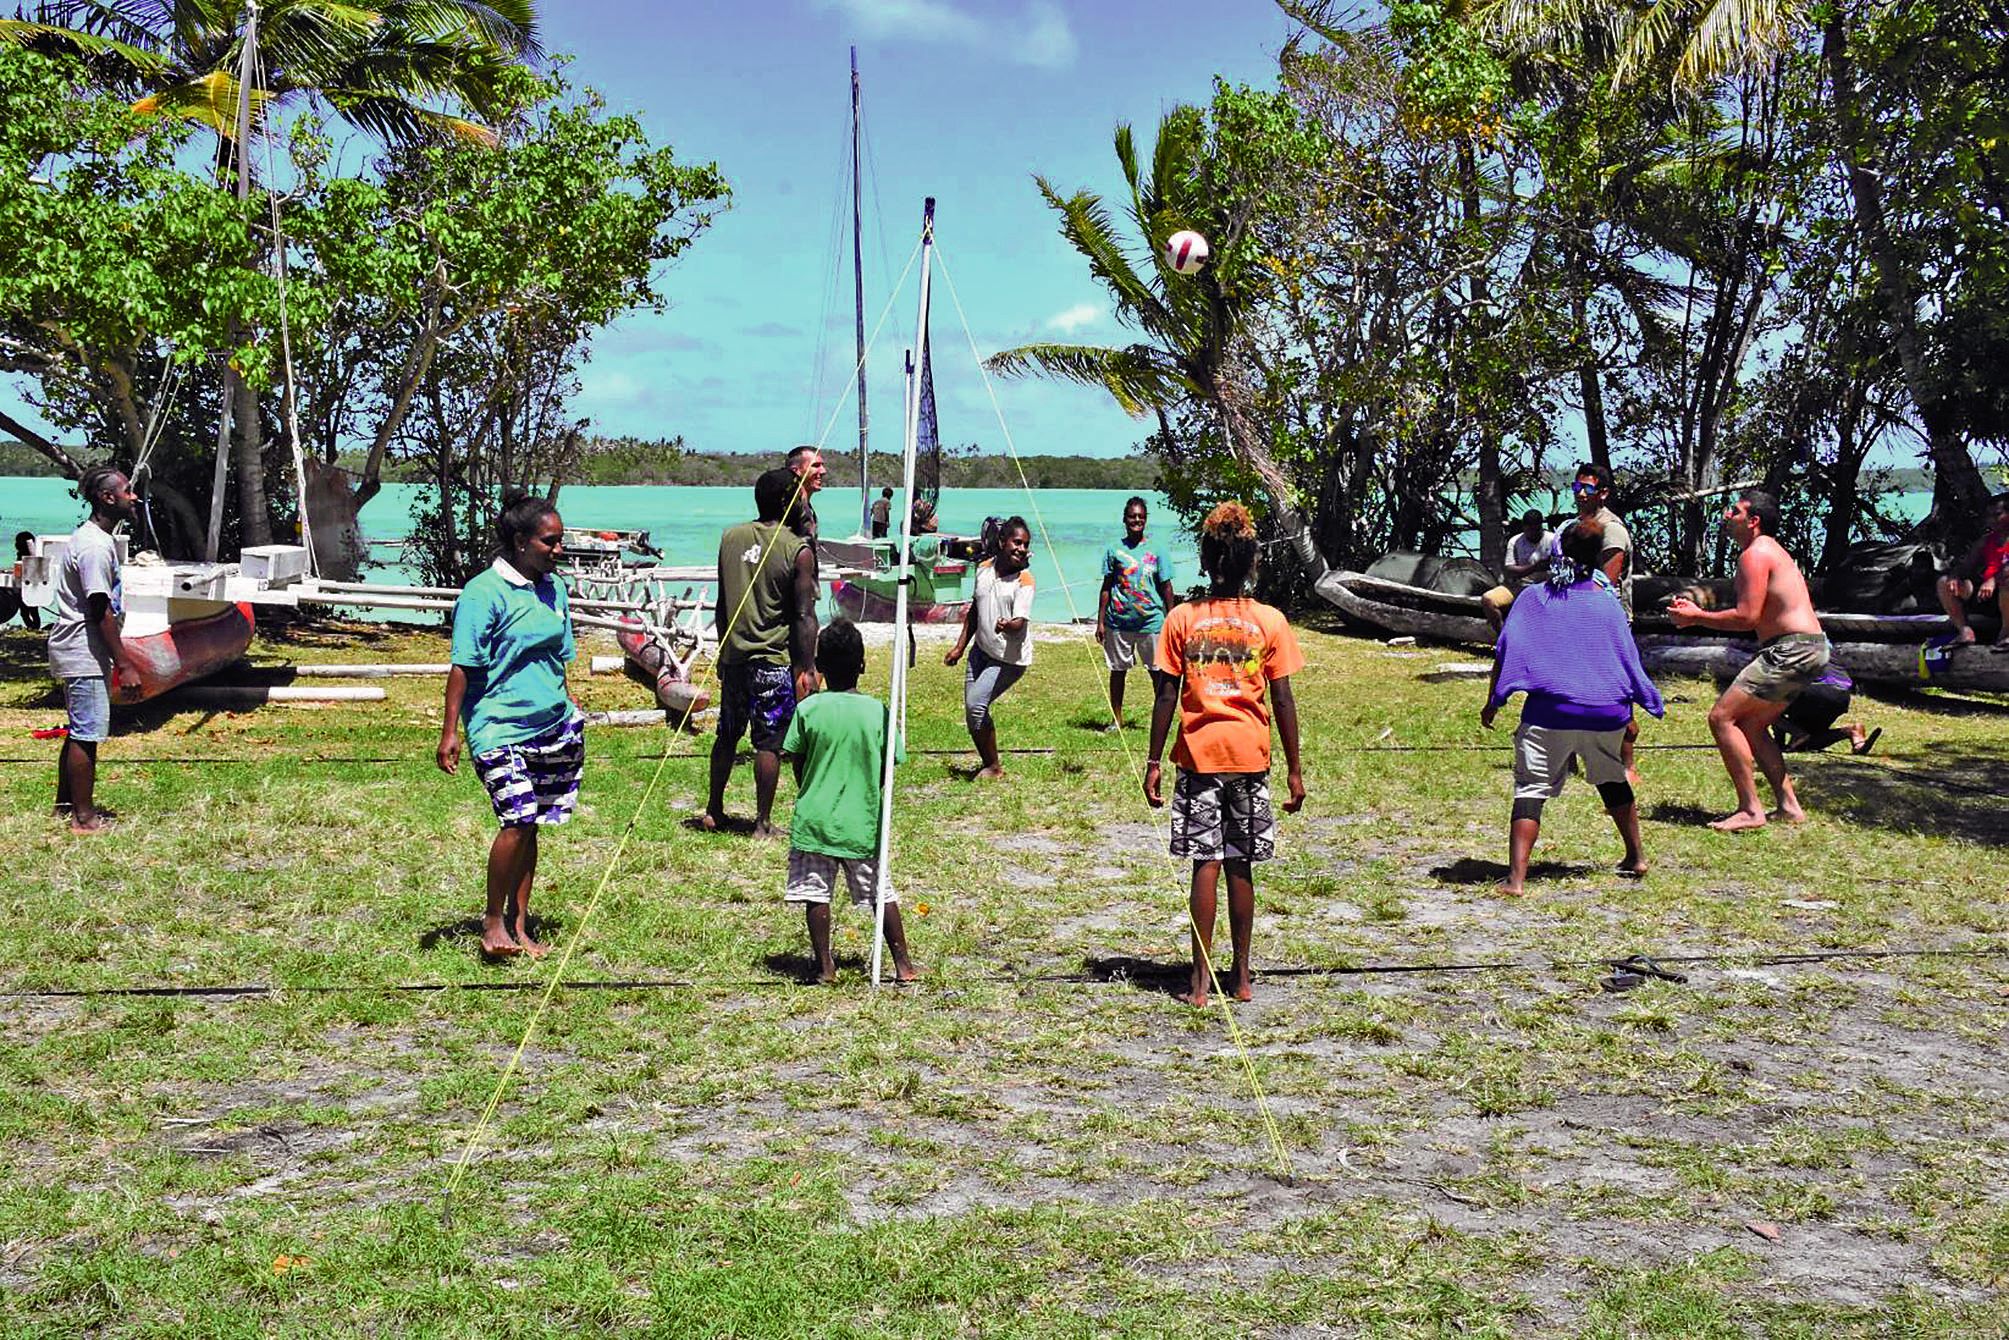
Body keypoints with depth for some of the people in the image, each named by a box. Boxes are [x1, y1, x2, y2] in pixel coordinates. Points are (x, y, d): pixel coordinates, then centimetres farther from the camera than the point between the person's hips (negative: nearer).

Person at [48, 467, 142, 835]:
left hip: (78, 652, 11)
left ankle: (65, 806, 27)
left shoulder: (94, 538, 13)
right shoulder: (95, 546, -19)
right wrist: (125, 664, -20)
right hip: (84, 653, -11)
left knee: (80, 732, 17)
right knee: (87, 735, -4)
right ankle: (84, 817, 3)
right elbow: (101, 611, -21)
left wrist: (121, 656, 22)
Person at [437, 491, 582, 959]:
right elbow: (462, 667, -11)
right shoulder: (484, 593, -11)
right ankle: (492, 919, 5)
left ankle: (518, 924, 19)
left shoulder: (553, 587, 11)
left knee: (529, 825, 9)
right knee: (517, 821, -14)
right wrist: (449, 732, -13)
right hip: (499, 727, -7)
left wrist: (569, 710, 23)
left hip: (552, 726, 7)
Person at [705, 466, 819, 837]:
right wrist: (808, 668, -6)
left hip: (733, 655, 5)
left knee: (727, 734, 17)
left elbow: (722, 604, 12)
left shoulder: (731, 538, 5)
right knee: (769, 742, 2)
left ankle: (714, 811, 27)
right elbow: (805, 616, -11)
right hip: (774, 659, -5)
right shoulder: (799, 551, -11)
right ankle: (763, 823, 8)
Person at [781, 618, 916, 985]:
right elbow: (885, 772, -1)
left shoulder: (808, 709, -9)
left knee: (816, 893, 8)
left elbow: (798, 766, 0)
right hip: (863, 822, 2)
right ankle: (903, 964, 15)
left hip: (815, 819, -1)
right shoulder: (877, 711, -6)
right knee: (881, 893, 11)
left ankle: (825, 966, 10)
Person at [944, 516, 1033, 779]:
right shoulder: (984, 569, 2)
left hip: (1008, 659, -7)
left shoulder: (1024, 580, -16)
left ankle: (994, 767, -2)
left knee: (976, 703, -18)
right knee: (971, 710, 7)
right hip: (981, 650, 7)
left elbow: (1020, 623, -26)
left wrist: (1007, 626, -50)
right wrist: (960, 647, 18)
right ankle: (989, 764, 23)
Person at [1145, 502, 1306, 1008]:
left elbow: (1167, 696, -3)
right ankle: (1241, 977, 16)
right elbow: (1283, 701, 0)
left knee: (1206, 864, 0)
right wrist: (1295, 769, 6)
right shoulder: (1270, 621, -1)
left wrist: (1153, 762, 3)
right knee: (1240, 867, 9)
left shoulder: (1182, 619, -2)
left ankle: (1202, 979, 0)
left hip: (1199, 754, -1)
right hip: (1250, 756, 1)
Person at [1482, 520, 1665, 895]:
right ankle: (1636, 858, 37)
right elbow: (1628, 658, 11)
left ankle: (1515, 878, -18)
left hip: (1551, 713, -3)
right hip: (1607, 713, 3)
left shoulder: (1533, 598, 1)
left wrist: (1492, 702, 3)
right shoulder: (1607, 603, 5)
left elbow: (1505, 652, -3)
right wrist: (1647, 701, 24)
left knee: (1531, 790, -4)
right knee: (1612, 780, 27)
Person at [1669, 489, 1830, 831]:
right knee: (1751, 726, 17)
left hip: (1791, 651, -11)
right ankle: (1789, 806, 17)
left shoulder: (1755, 554, -11)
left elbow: (1747, 618, -18)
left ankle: (1750, 810, -10)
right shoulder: (1770, 550, 21)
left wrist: (1696, 617, -8)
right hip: (1808, 649, 11)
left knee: (1722, 717, -10)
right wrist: (1698, 613, 17)